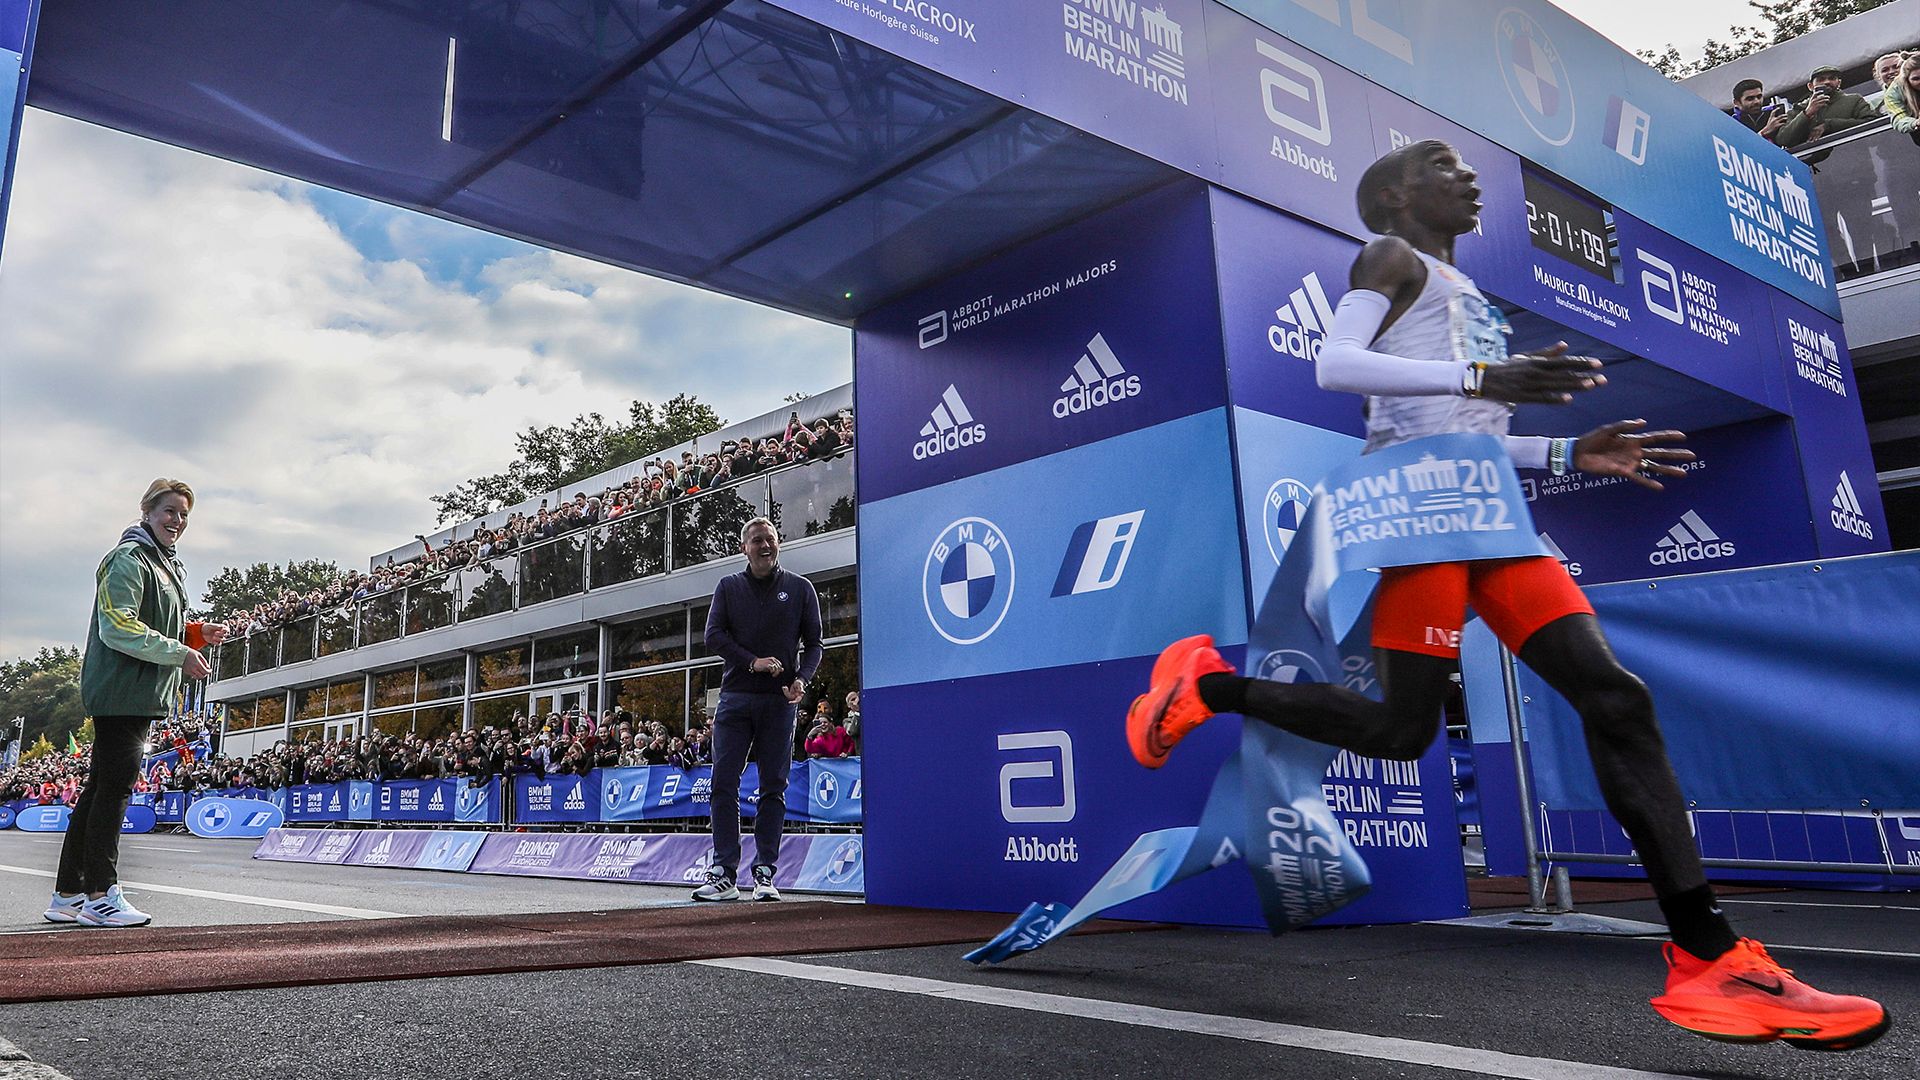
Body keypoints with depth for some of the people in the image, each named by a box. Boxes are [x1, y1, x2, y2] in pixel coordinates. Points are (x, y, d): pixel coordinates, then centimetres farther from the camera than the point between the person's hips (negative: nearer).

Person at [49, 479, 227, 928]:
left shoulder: (168, 565, 22)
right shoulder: (128, 559, -10)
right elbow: (118, 628, -19)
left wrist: (197, 633, 9)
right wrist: (181, 653, -19)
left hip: (139, 695, 10)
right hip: (121, 691, -10)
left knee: (100, 789, 12)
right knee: (114, 787, -9)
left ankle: (68, 895, 19)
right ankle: (100, 896, -5)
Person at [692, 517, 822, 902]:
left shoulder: (799, 588, 9)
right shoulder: (728, 587, 12)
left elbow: (814, 643, 7)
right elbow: (713, 635, 1)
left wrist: (802, 679, -11)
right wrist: (753, 661, -12)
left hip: (780, 700, -1)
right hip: (735, 697, 1)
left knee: (774, 787, 1)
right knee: (724, 783, -4)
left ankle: (765, 873, 6)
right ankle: (724, 874, 0)